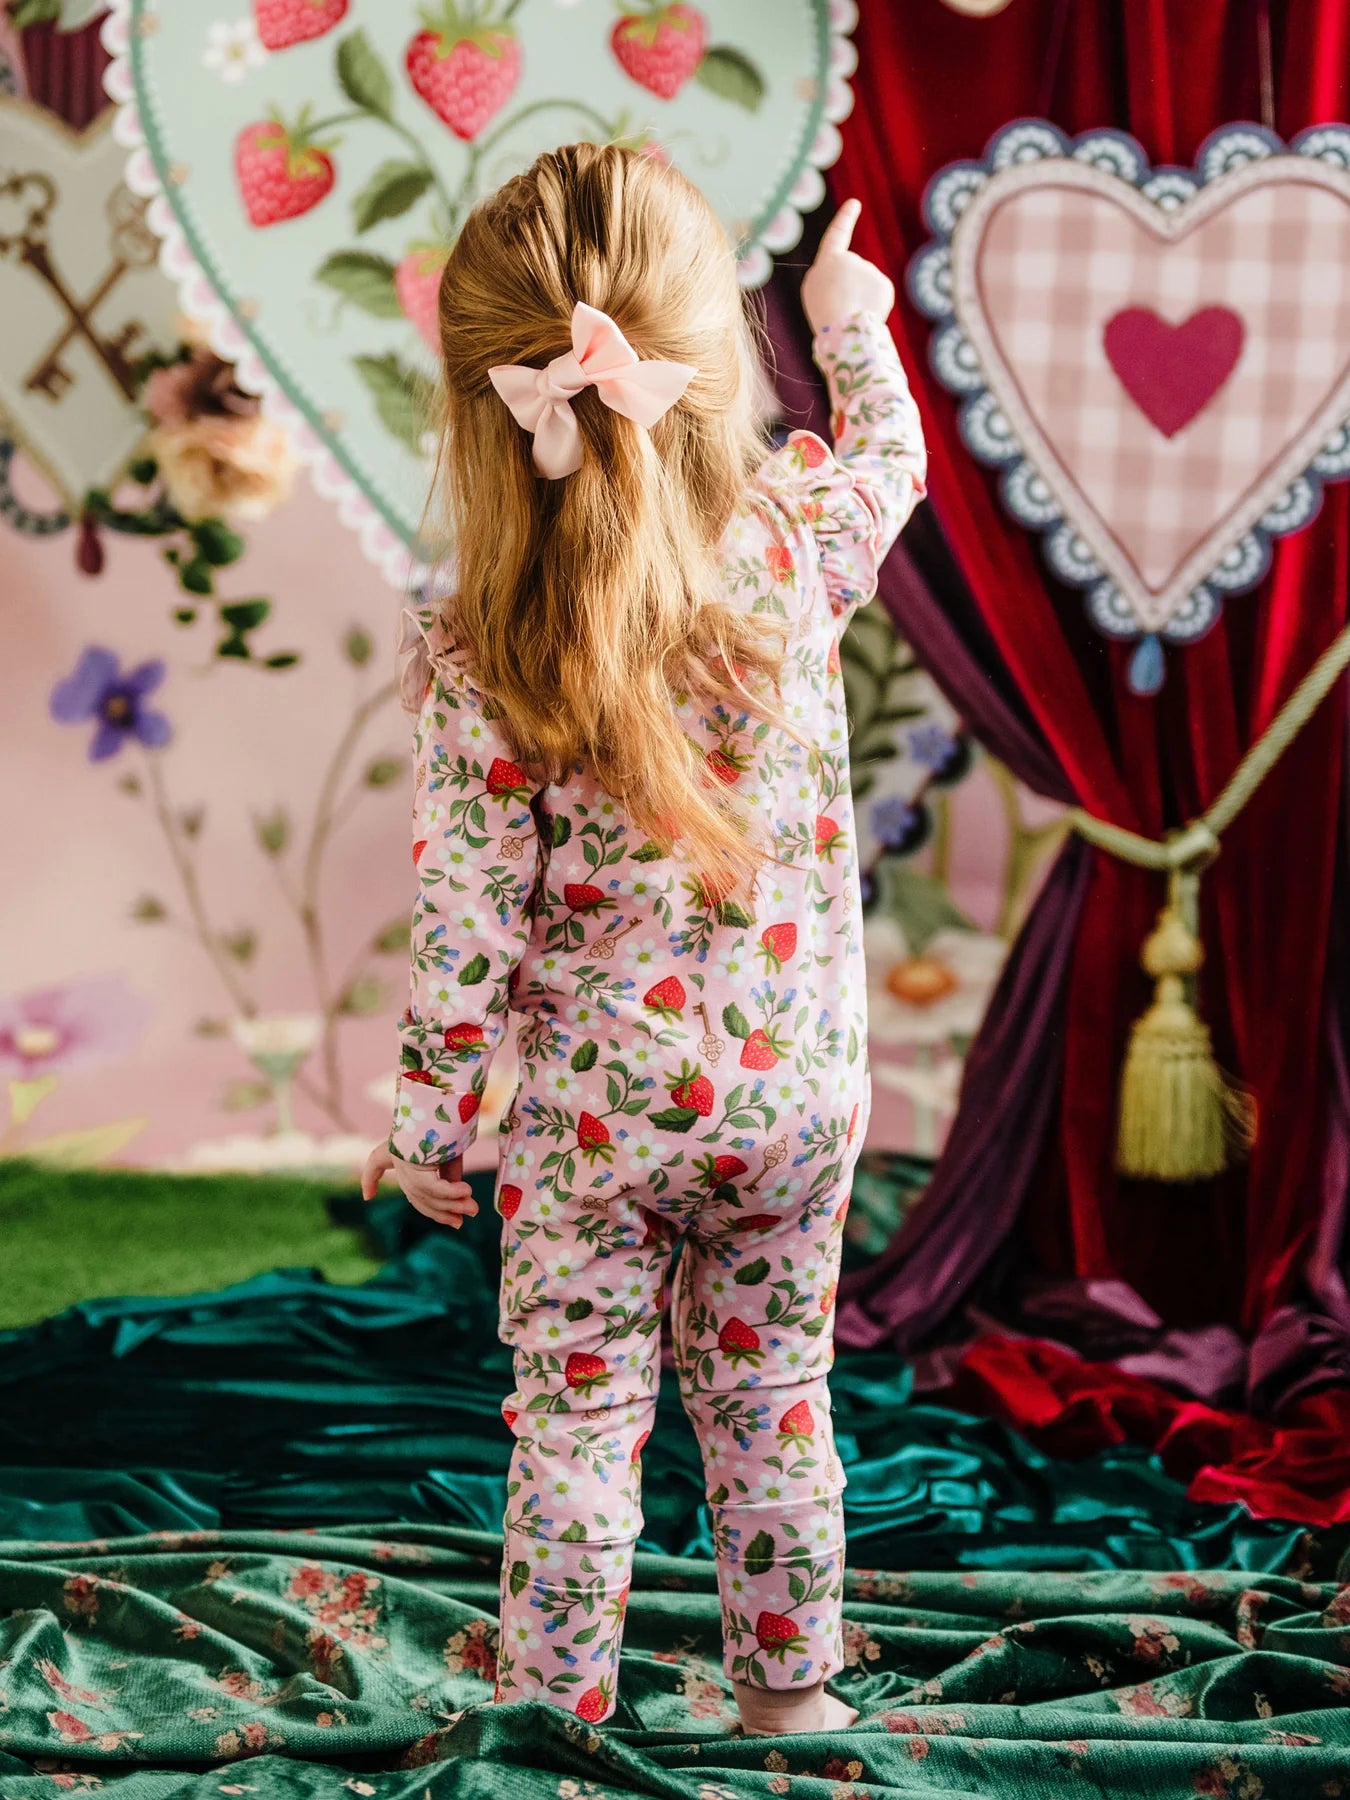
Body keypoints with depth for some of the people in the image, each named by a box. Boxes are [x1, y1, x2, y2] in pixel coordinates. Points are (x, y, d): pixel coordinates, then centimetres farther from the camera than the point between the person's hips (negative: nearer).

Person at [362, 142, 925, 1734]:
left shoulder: (474, 668, -20)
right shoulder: (792, 543, -12)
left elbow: (466, 931, -15)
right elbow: (890, 459, 12)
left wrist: (427, 1125, -1)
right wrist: (853, 324, 31)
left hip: (594, 1123, -3)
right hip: (796, 1089, 3)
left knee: (576, 1423, 10)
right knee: (771, 1396, 18)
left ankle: (554, 1720, 20)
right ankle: (787, 1688, 32)